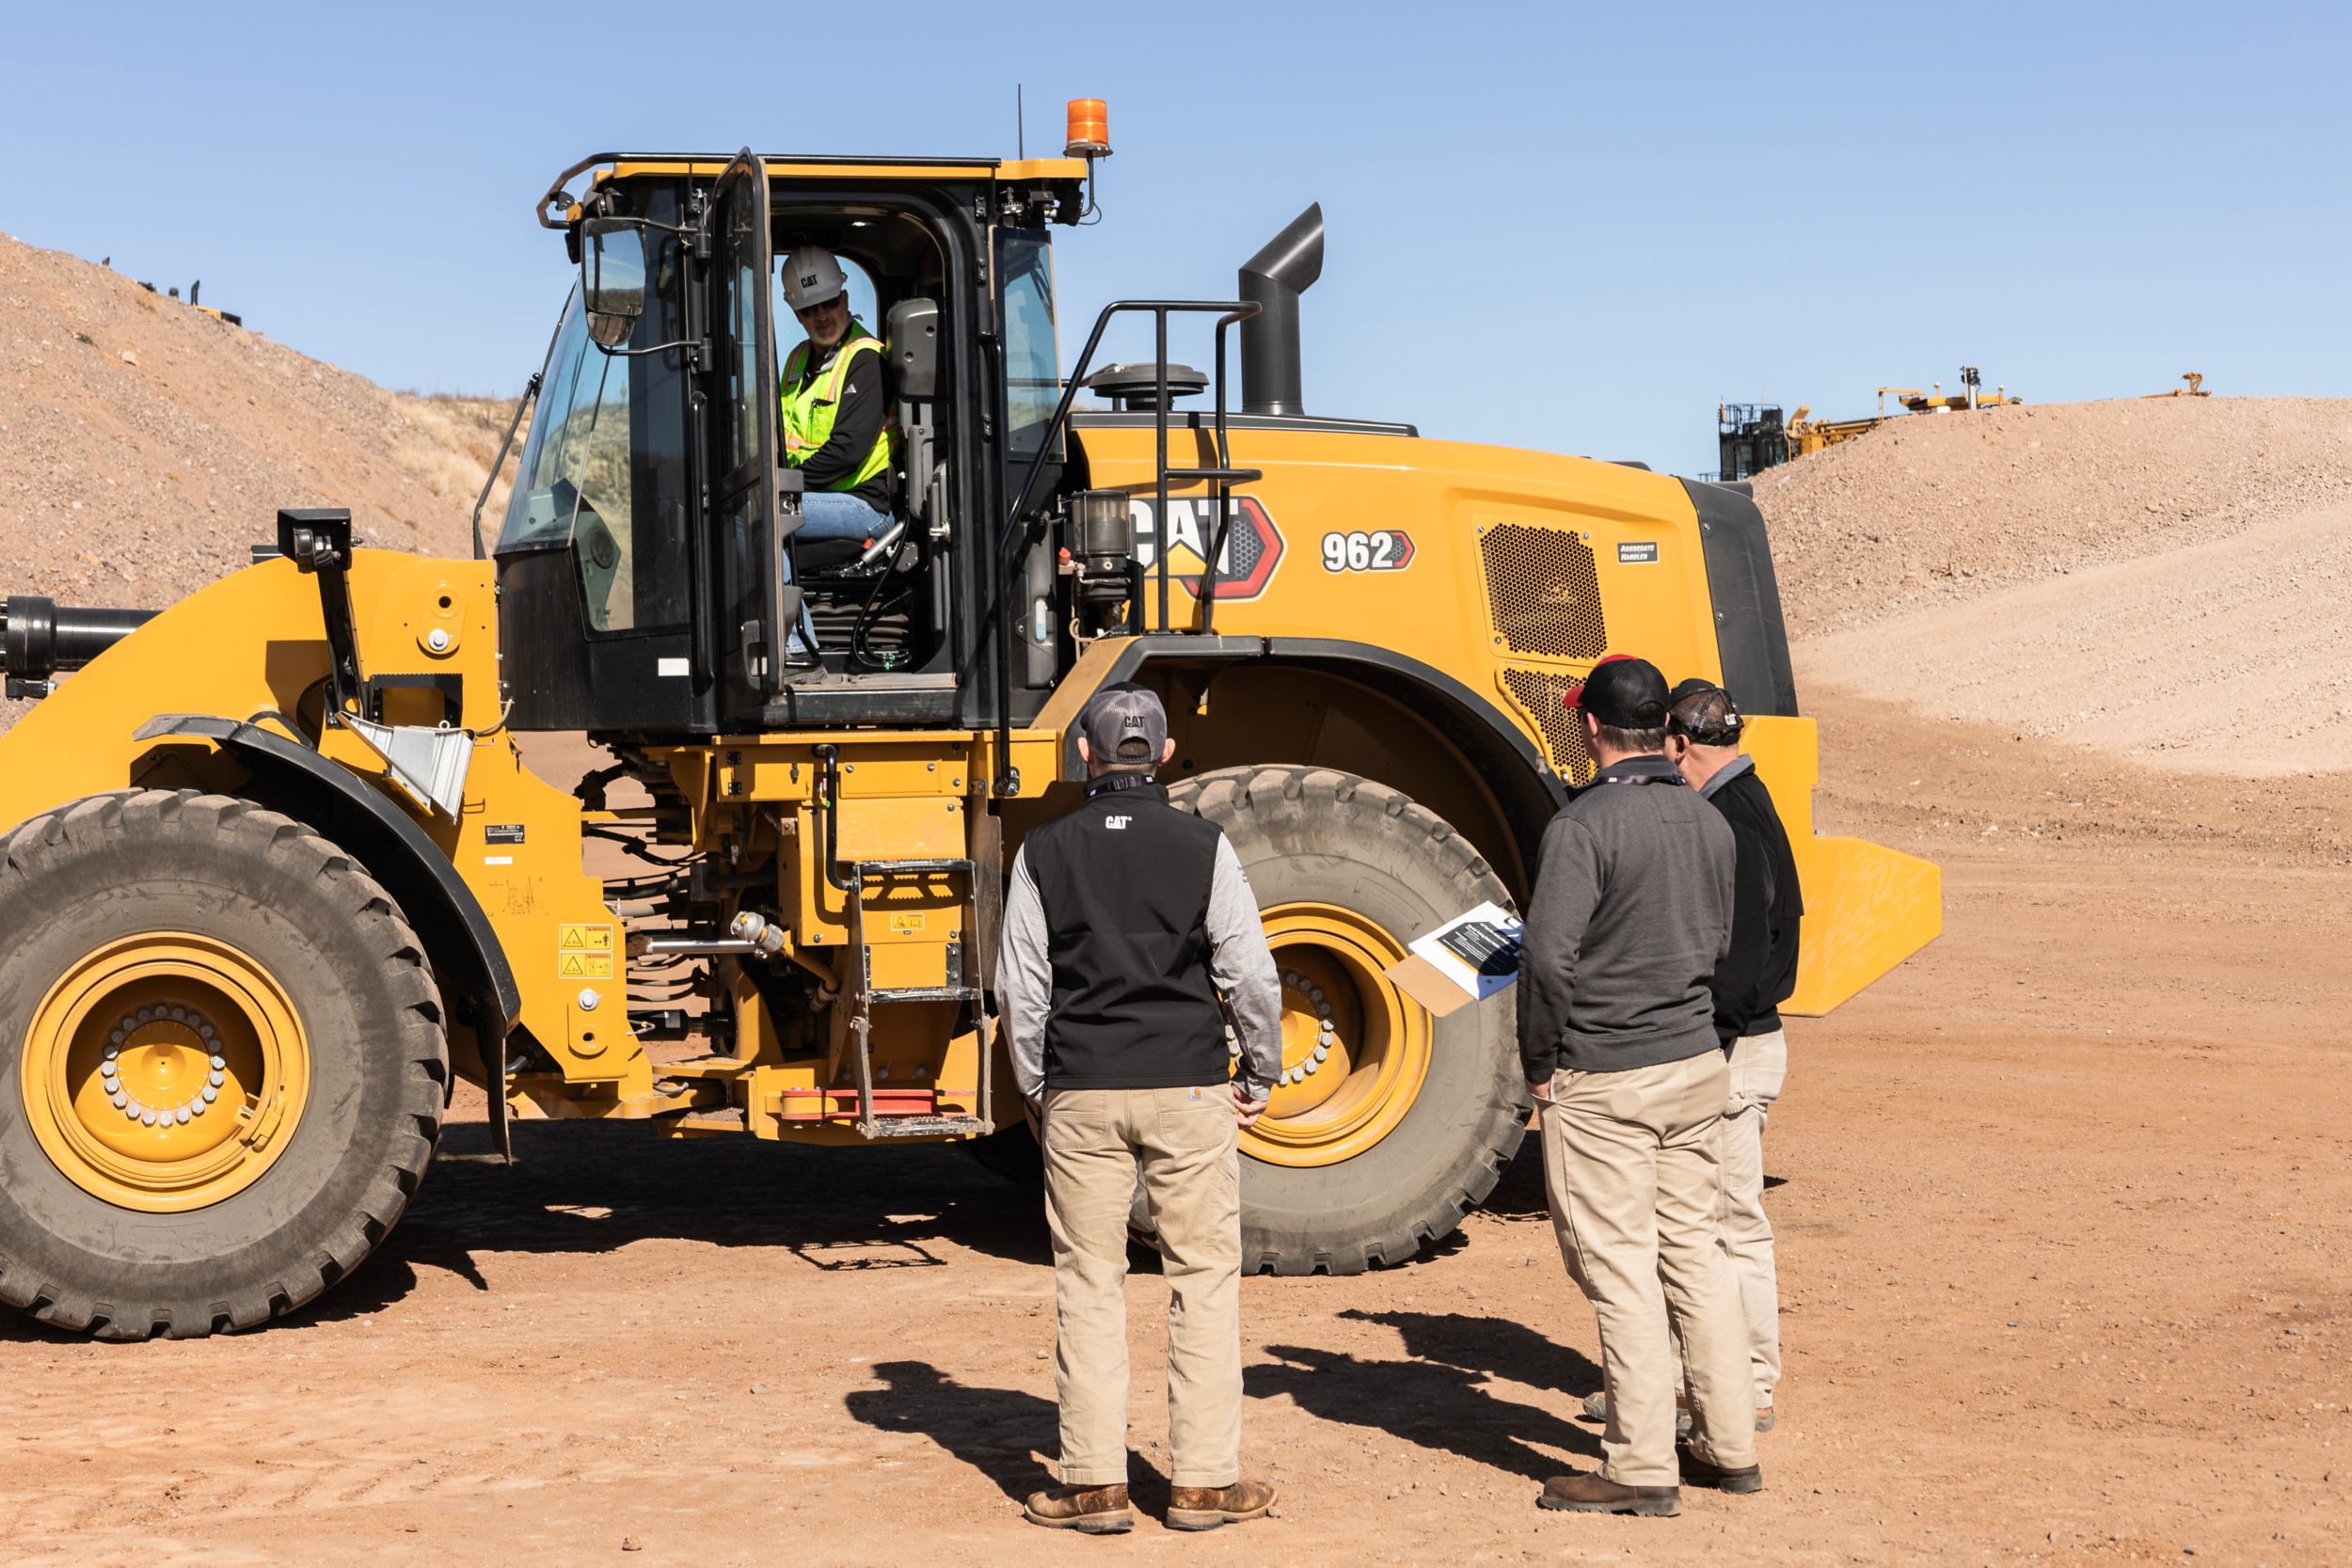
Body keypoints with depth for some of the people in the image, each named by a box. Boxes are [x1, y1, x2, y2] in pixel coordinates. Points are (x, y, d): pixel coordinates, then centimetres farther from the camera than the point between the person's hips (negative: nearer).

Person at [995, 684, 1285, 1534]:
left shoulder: (1046, 852, 0)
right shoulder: (1202, 846, -3)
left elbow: (1020, 987, 2)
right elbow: (1251, 973, -3)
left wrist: (1037, 1087, 14)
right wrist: (1260, 1075, 10)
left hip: (1081, 1094, 1)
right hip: (1188, 1089, -1)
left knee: (1089, 1284, 7)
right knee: (1204, 1279, 6)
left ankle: (1094, 1483, 10)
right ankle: (1203, 1481, 8)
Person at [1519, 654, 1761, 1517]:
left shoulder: (1585, 823, -16)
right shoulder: (1709, 822, 7)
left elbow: (1547, 954, -21)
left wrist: (1540, 1064, -9)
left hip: (1601, 1081, -7)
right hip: (1694, 1062, 7)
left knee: (1620, 1270, 0)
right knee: (1693, 1254, 15)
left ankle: (1643, 1468, 5)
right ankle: (1728, 1448, 21)